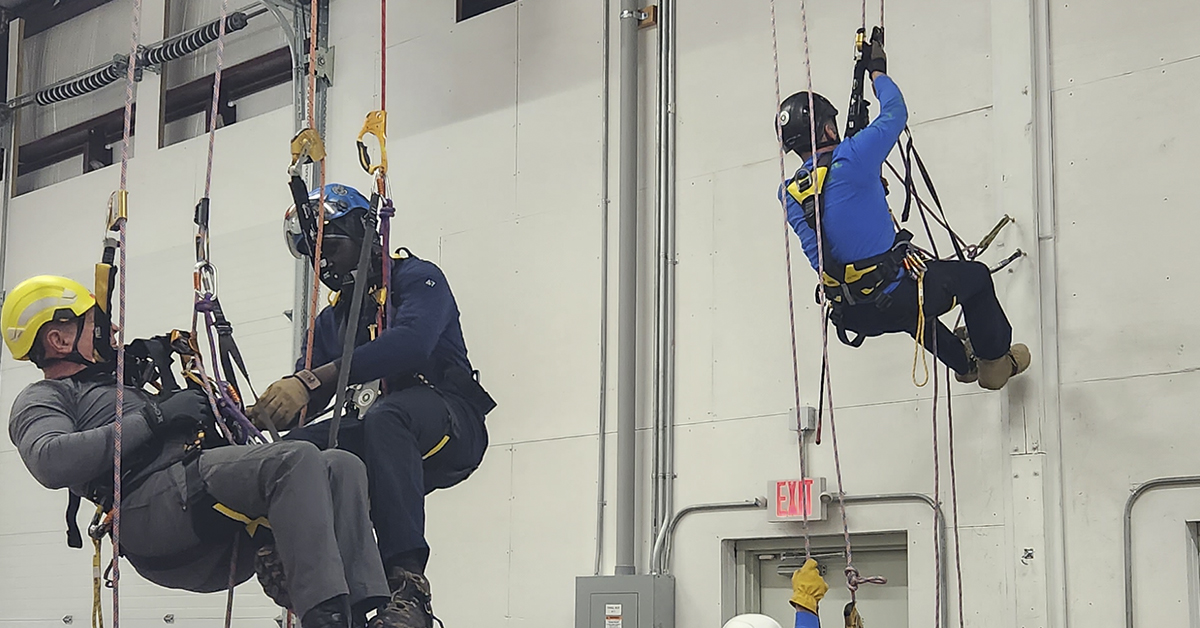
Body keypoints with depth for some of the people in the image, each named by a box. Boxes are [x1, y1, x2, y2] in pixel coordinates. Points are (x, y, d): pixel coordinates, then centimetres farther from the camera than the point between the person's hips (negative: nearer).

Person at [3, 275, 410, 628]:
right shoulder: (41, 400, 15)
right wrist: (155, 416, -8)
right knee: (297, 460, -29)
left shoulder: (124, 388, 43)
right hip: (151, 505, -8)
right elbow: (50, 461, -11)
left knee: (342, 467, -11)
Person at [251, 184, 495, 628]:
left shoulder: (418, 279, 2)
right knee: (292, 450, -19)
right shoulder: (331, 321, 24)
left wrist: (312, 380, -30)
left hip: (451, 425, -6)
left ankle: (406, 580, -48)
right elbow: (300, 401, 13)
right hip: (381, 443, 6)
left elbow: (411, 343, -22)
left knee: (384, 415, -39)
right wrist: (259, 416, -13)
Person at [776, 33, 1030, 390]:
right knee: (975, 276, 20)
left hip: (855, 316, 7)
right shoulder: (851, 161, -19)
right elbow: (895, 113, -3)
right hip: (894, 299, -7)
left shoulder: (788, 194, 0)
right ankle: (995, 362, 34)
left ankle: (963, 362, 54)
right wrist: (877, 71, 13)